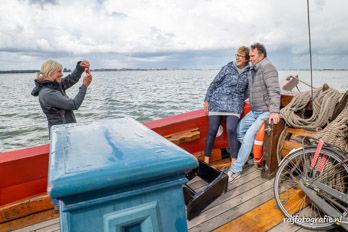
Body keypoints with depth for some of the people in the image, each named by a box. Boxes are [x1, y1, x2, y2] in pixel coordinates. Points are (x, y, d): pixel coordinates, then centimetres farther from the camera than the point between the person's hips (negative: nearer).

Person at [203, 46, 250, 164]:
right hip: (217, 101, 0)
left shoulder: (249, 73, 8)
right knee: (212, 131, -1)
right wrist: (207, 100, 2)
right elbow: (214, 83, 5)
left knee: (231, 130, -16)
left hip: (234, 104, 1)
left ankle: (234, 161, -5)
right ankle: (206, 160, 10)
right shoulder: (227, 68, 4)